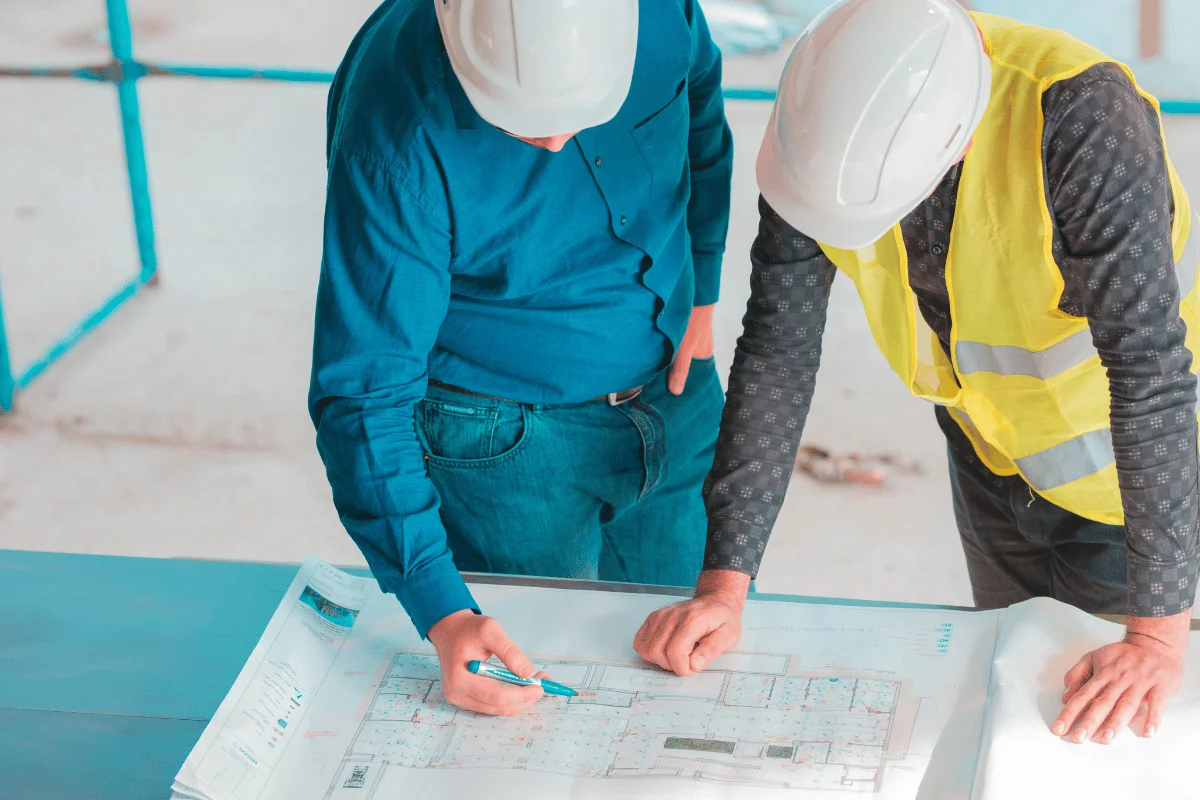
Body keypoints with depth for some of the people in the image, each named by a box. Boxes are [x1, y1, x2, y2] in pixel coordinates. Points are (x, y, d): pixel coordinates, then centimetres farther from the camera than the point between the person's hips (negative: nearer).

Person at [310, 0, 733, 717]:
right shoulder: (398, 136, -33)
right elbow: (364, 392, -29)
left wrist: (700, 291, 7)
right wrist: (443, 615, -37)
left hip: (675, 391, 5)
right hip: (505, 438, -4)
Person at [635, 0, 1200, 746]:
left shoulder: (1080, 117, -38)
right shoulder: (822, 120, -22)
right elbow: (778, 351, -18)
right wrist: (723, 586, -21)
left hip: (1131, 464, -5)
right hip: (994, 452, 5)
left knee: (1095, 729, 9)